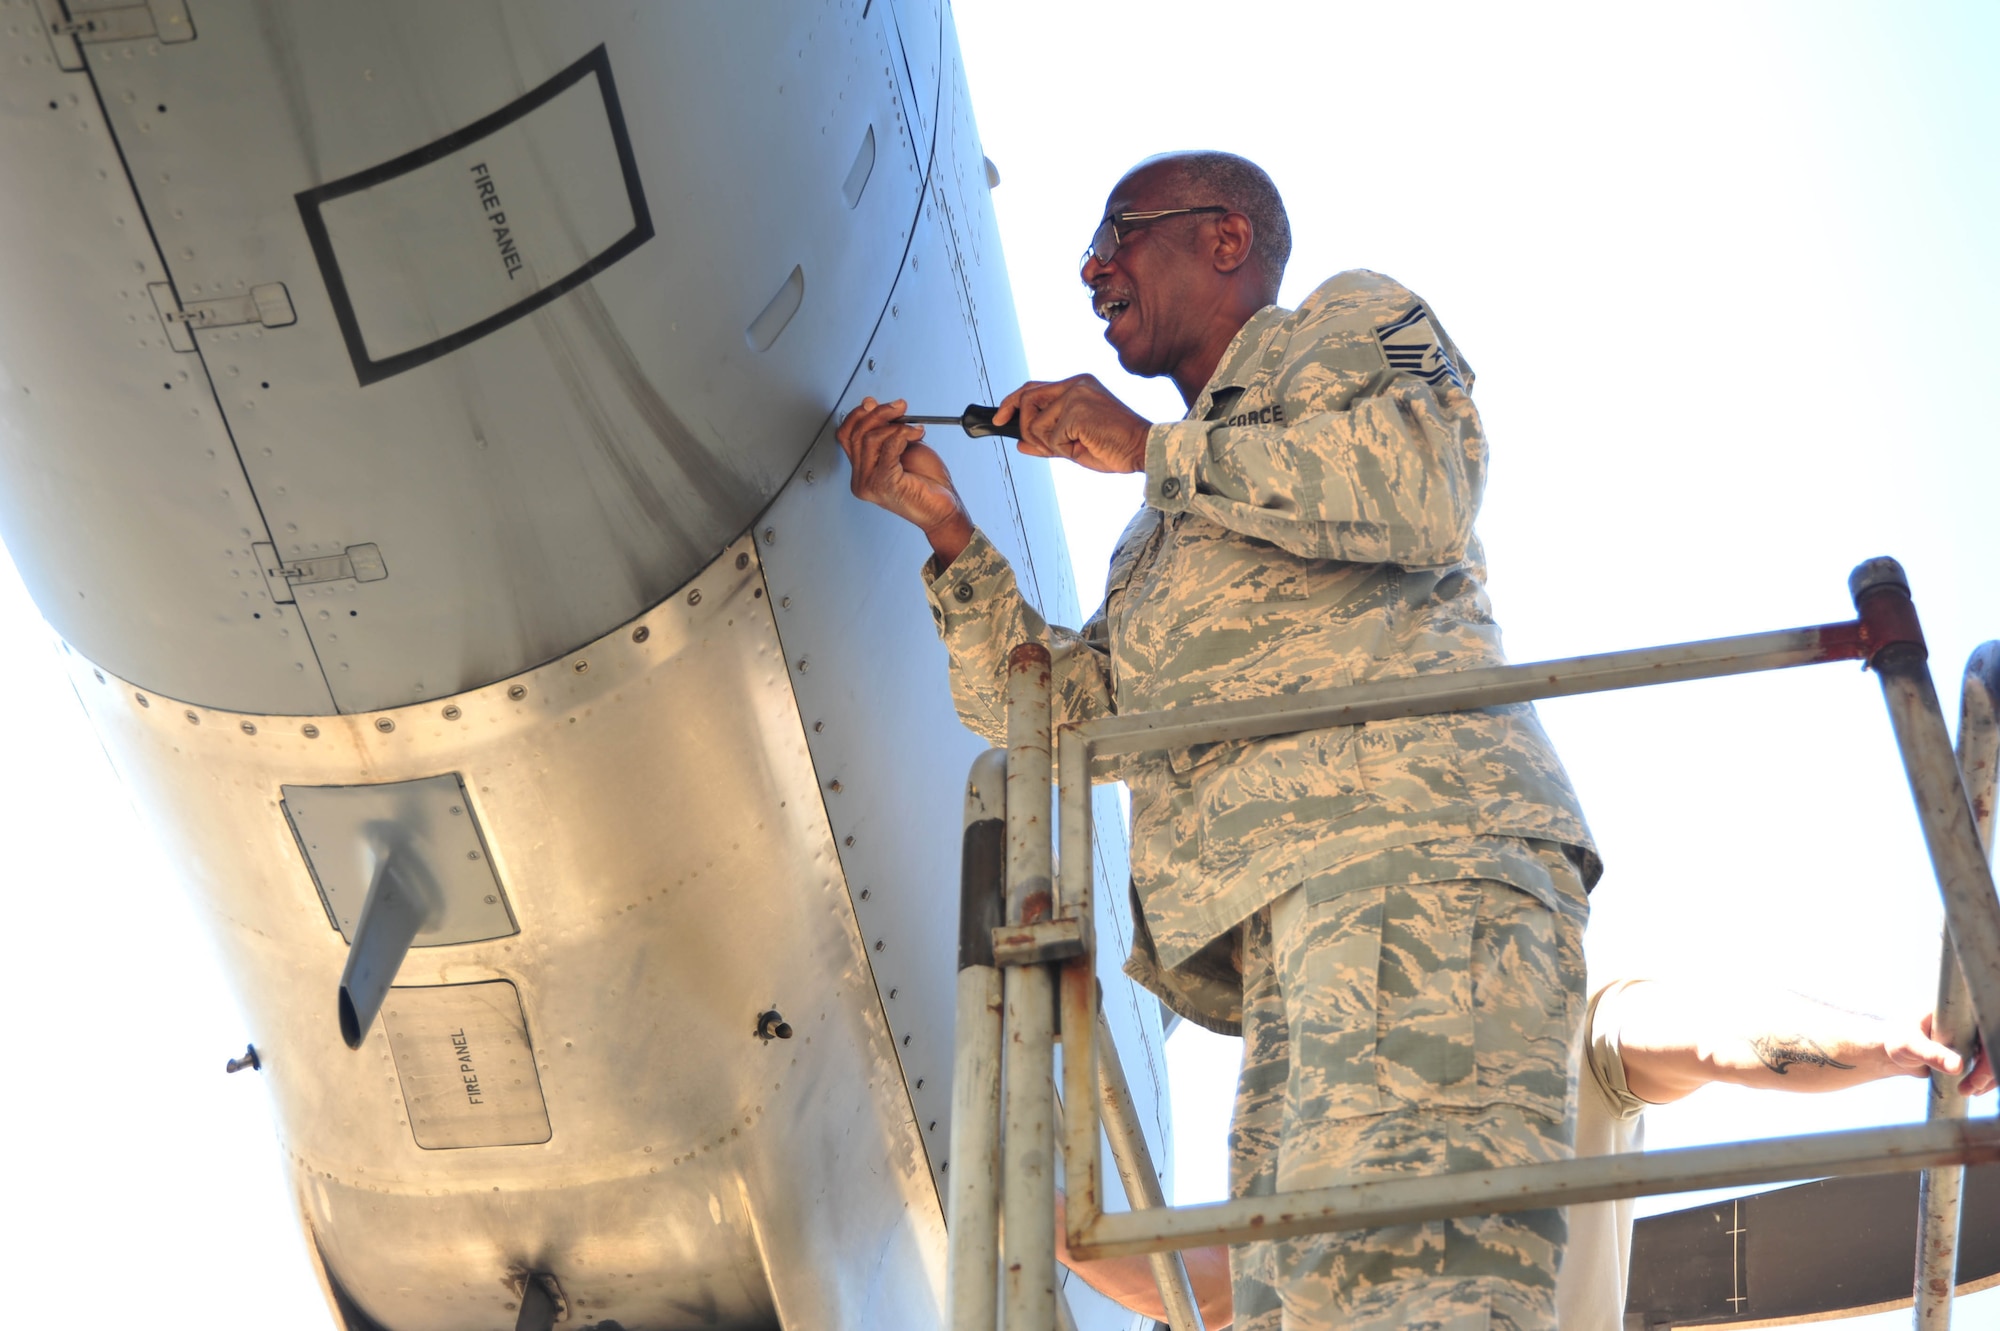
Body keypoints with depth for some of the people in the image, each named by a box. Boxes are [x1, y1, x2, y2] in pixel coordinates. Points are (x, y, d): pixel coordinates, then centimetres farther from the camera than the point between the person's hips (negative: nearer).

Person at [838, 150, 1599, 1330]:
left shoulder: (1352, 322, 18)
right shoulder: (1159, 546, 39)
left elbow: (1423, 486, -5)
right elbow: (1068, 714, 27)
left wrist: (1150, 449, 2)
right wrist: (948, 531, 21)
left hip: (1415, 846, -8)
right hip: (1285, 930, 8)